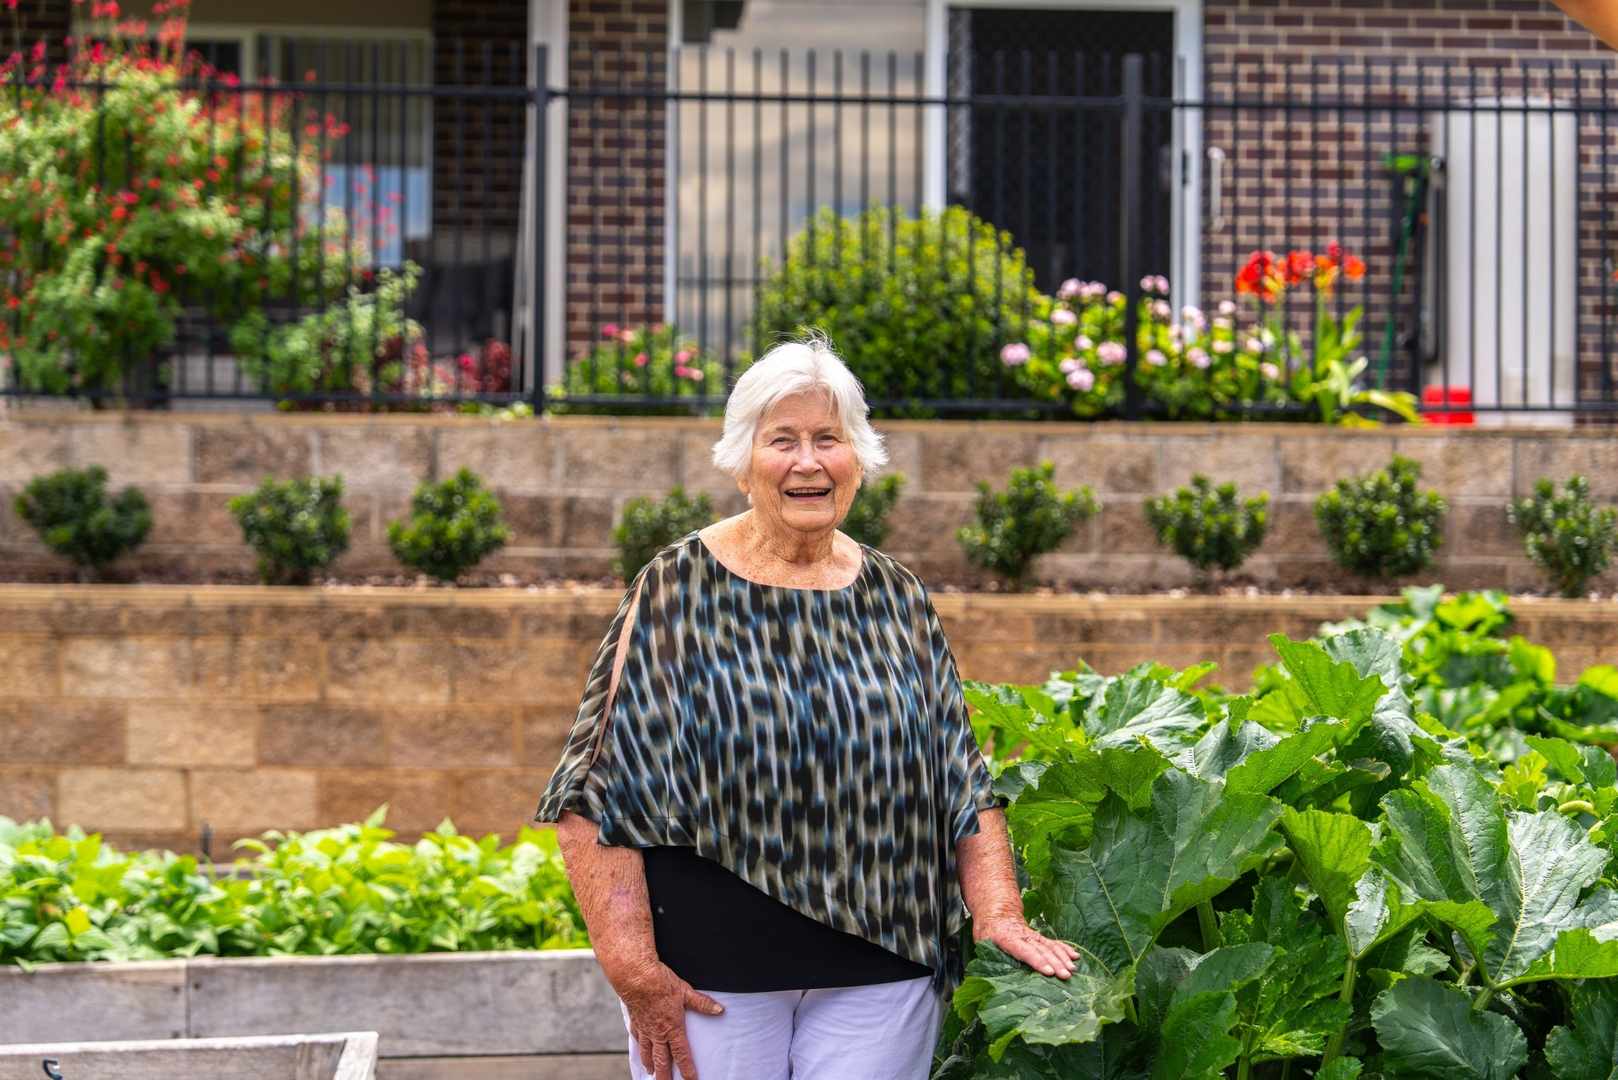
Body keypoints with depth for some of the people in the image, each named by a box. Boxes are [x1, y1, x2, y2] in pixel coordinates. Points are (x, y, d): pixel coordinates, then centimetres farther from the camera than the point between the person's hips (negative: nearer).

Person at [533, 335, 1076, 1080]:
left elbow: (961, 780, 11)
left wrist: (998, 915, -4)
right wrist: (632, 967, -14)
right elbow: (601, 791, -7)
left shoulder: (895, 600, 8)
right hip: (711, 975, -3)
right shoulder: (680, 592, -3)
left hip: (881, 974, 3)